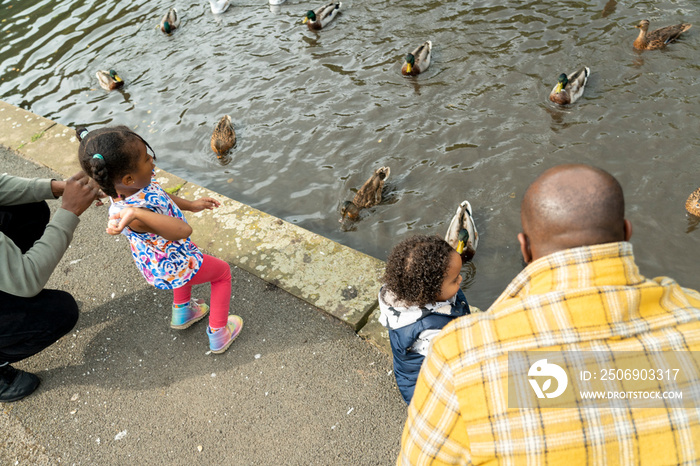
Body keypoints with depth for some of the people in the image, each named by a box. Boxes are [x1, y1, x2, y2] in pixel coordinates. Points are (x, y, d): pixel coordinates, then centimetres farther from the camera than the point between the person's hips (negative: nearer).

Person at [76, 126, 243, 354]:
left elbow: (157, 194, 3)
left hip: (154, 261, 8)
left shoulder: (128, 185, -18)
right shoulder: (131, 215, -44)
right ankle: (218, 335, 29)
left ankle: (181, 312, 57)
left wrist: (191, 205, 11)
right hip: (172, 267, -8)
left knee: (188, 261, 40)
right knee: (222, 271, 17)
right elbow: (183, 230, -56)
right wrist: (136, 213, -67)